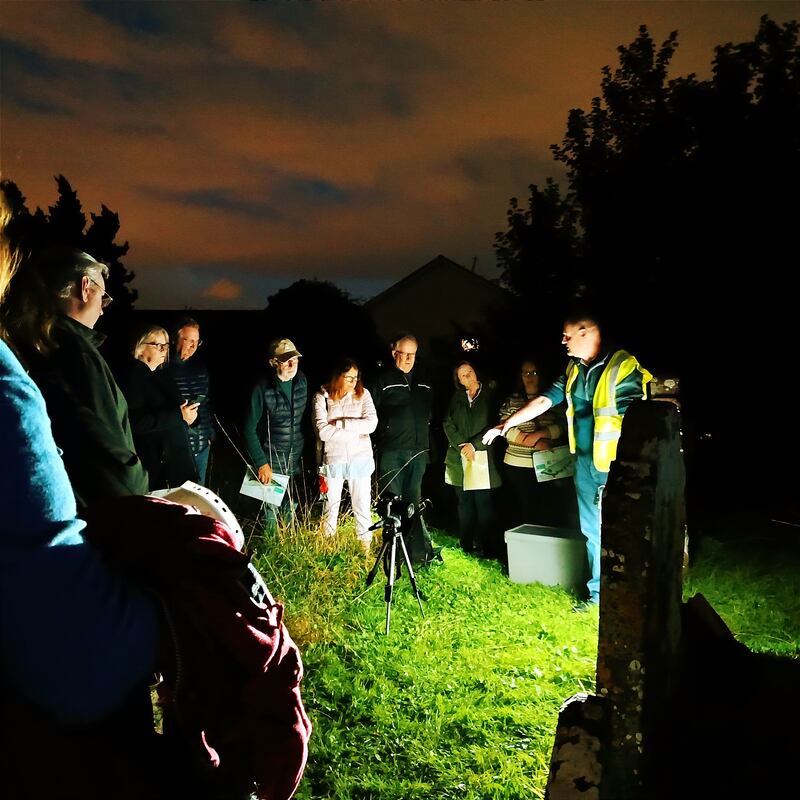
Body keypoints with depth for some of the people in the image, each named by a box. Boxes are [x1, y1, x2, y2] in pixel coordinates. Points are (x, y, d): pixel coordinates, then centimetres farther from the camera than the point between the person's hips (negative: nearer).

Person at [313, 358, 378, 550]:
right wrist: (355, 431, -13)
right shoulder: (322, 397, -5)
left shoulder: (363, 394, -1)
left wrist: (341, 423, -15)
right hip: (333, 460, -1)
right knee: (331, 505, 14)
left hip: (360, 459, 1)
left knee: (362, 505, 11)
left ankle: (366, 544, 27)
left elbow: (371, 423, -13)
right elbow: (322, 431, -16)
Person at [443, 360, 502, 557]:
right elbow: (448, 425, 7)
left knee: (483, 502, -5)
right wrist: (462, 445, -6)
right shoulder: (457, 398, 14)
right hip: (459, 458, 3)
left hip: (483, 457, -3)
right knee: (464, 502, 6)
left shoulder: (490, 395, 3)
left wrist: (474, 445, -10)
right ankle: (466, 546, 13)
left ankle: (486, 546, 2)